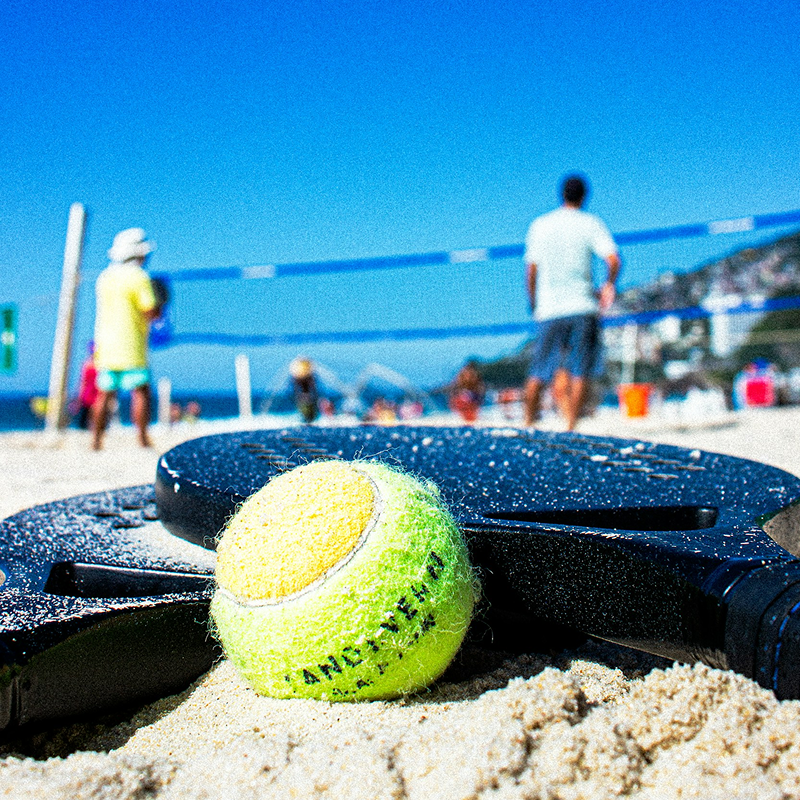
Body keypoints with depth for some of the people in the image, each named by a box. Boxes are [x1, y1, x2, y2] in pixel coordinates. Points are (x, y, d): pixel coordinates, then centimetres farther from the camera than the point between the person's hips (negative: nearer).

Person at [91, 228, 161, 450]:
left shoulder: (104, 277, 14)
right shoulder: (139, 277, -8)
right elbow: (151, 312, -13)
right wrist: (160, 307, 7)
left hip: (105, 346, 7)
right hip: (131, 347, -7)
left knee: (105, 394, 8)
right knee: (140, 391, -3)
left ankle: (96, 440, 7)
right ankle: (142, 438, -8)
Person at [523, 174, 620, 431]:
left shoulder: (540, 225, 9)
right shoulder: (591, 223, 3)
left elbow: (531, 269, 7)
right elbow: (613, 260, -8)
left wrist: (533, 304, 17)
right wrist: (609, 284, 11)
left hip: (549, 310, 2)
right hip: (584, 307, -2)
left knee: (539, 372, 8)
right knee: (580, 371, 1)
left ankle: (528, 424, 11)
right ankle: (571, 427, -2)